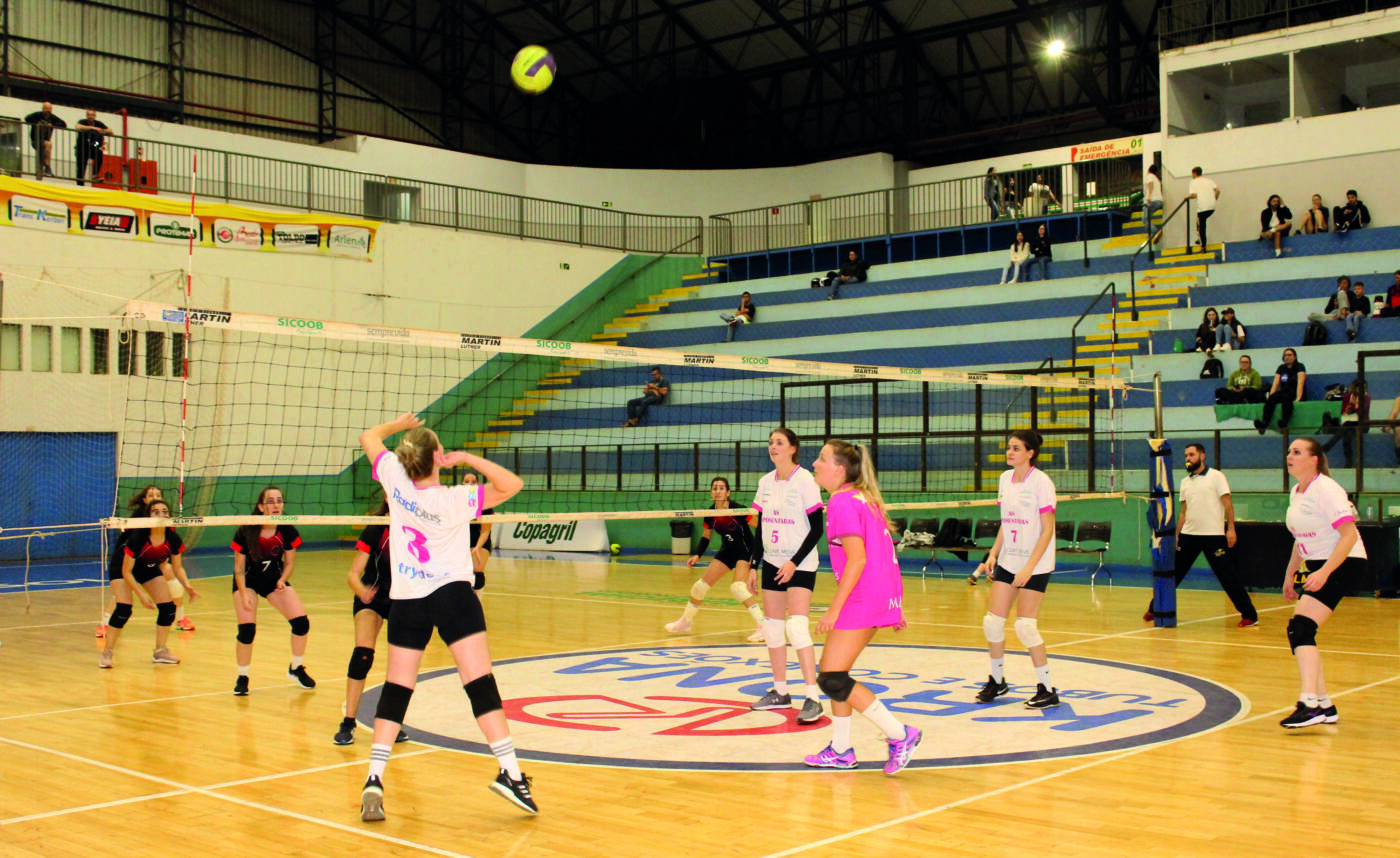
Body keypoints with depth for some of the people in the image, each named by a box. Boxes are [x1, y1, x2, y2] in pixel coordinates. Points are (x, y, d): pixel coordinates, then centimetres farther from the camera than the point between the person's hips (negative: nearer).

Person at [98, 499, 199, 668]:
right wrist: (141, 594, -34)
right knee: (124, 608, -22)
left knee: (168, 608, -4)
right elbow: (126, 572, -28)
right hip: (122, 566, -5)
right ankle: (106, 653, -9)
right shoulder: (137, 537, -36)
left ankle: (160, 651, 14)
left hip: (149, 568, 5)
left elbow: (177, 567, -8)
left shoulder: (173, 538, -24)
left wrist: (187, 585, -25)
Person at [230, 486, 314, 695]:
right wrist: (244, 595, -22)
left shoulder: (287, 531, -16)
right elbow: (239, 568, -13)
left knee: (301, 622, -10)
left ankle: (296, 669, 15)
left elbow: (289, 562, -2)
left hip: (274, 577, 3)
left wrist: (282, 581, -20)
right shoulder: (246, 532, -23)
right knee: (247, 629, -17)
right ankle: (242, 678, 7)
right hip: (248, 579, -3)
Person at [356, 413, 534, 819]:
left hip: (406, 600, 4)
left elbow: (368, 437, 12)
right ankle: (510, 772, -9)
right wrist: (468, 458, -14)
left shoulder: (395, 479, -5)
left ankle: (374, 778, 1)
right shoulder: (455, 500, -14)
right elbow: (511, 484, -13)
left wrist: (400, 423, 29)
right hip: (452, 594, -4)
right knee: (480, 682, -5)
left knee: (395, 689, 8)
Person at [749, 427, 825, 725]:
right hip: (772, 563, 6)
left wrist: (794, 563, -18)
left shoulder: (805, 480, -11)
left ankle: (813, 699, -15)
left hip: (800, 564, -6)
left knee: (796, 628, -17)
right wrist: (753, 565, 9)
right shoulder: (765, 482, 7)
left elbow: (816, 529, -12)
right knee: (772, 628, 8)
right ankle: (780, 692, 20)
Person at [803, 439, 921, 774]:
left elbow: (857, 559, -19)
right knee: (832, 672, 15)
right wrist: (896, 605, 22)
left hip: (862, 597, -10)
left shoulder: (842, 501, -12)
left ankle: (900, 734, -6)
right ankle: (841, 751, 21)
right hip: (883, 596, 10)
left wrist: (835, 608, -18)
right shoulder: (864, 498, 17)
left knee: (833, 680, -7)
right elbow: (884, 554, 19)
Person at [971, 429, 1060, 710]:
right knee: (992, 621, 3)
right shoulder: (1005, 479, 7)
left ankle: (1047, 690, 3)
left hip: (1035, 564, -6)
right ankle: (997, 681, 22)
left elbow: (1047, 530, -15)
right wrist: (993, 554, 5)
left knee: (1025, 626, -9)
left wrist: (1029, 568, -20)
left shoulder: (1041, 482, -14)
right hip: (1007, 561, 6)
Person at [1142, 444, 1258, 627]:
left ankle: (1249, 615, 1)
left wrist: (1231, 528, -15)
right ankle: (1155, 609, 20)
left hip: (1214, 535, -5)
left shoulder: (1216, 476, -2)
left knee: (1228, 576, -5)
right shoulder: (1185, 482, 14)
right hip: (1188, 535, 5)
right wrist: (1176, 535, 12)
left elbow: (1227, 503, -7)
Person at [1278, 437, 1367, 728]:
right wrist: (1290, 574, 21)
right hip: (1317, 567, 9)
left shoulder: (1325, 490, -17)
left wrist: (1324, 573, -30)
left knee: (1300, 627, -21)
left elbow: (1349, 535, -23)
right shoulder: (1296, 492, 11)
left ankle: (1309, 704, -27)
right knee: (1301, 632, 6)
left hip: (1343, 565, -9)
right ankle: (1324, 706, 16)